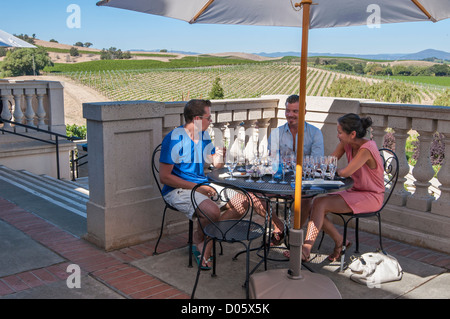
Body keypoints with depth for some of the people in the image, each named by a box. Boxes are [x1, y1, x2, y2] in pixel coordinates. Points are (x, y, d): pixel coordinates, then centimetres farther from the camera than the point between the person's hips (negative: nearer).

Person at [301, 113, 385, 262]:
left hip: (371, 197, -8)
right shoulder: (346, 144, 2)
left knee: (321, 204, -23)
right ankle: (339, 241, 5)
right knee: (316, 203, -10)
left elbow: (345, 172, -31)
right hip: (354, 192, 8)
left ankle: (306, 250, -20)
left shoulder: (366, 149, -24)